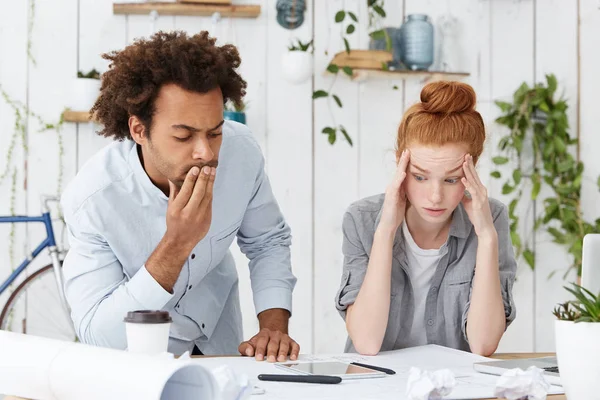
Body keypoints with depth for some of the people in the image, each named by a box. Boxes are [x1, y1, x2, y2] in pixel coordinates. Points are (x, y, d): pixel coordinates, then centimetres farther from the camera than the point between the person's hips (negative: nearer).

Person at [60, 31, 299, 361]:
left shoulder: (241, 151, -16)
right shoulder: (92, 199, -27)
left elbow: (267, 242, 2)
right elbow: (96, 338, -28)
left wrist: (274, 328, -13)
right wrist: (177, 244, -36)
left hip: (218, 348, 4)